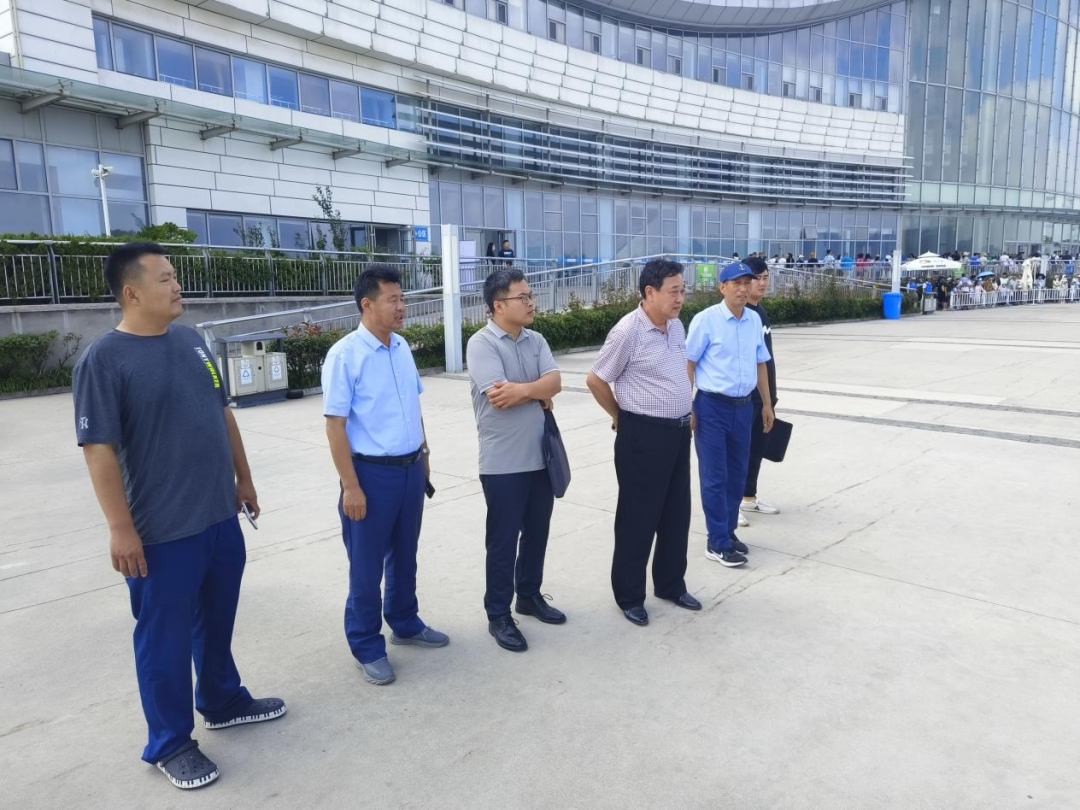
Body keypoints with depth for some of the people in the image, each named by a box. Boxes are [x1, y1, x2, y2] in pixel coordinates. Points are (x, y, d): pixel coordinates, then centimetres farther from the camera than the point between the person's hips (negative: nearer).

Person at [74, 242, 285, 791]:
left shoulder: (191, 341, 7)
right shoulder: (103, 360, -14)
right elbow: (98, 449, -16)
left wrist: (243, 478, 15)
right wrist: (120, 528, -18)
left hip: (220, 516, 7)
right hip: (162, 531, -6)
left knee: (217, 621, 21)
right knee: (166, 637, 9)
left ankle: (224, 702, 41)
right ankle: (169, 743, 27)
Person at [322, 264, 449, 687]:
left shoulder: (402, 347, 5)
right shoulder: (344, 355, -15)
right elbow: (335, 424, -15)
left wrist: (423, 454, 17)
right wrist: (350, 486, -17)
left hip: (411, 468, 7)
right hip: (372, 473, -6)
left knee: (405, 556, 21)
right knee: (367, 566, 8)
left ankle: (405, 624, 40)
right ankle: (367, 648, 24)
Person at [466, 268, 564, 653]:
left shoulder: (536, 340, 7)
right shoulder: (482, 343, -13)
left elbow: (555, 382, -5)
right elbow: (500, 398, -22)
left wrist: (522, 390, -21)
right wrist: (539, 394, -9)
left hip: (541, 455, 6)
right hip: (503, 462, -6)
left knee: (536, 533, 18)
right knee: (503, 540, 5)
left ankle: (530, 595, 37)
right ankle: (498, 615, 19)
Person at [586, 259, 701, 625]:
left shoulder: (677, 326, 7)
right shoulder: (628, 332, -17)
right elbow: (595, 380, -11)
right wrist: (620, 416, 1)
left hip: (679, 431, 8)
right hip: (643, 435, -8)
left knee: (677, 512, 16)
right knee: (638, 517, 4)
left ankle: (671, 585, 33)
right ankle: (629, 596, 19)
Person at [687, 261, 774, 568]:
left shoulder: (755, 320, 6)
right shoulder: (706, 320, -11)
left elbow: (761, 363, 16)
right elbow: (688, 363, -8)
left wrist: (767, 404, 19)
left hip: (743, 406, 6)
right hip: (712, 407, -6)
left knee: (737, 474, 15)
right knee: (715, 476, 1)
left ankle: (728, 532, 31)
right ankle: (718, 543, 12)